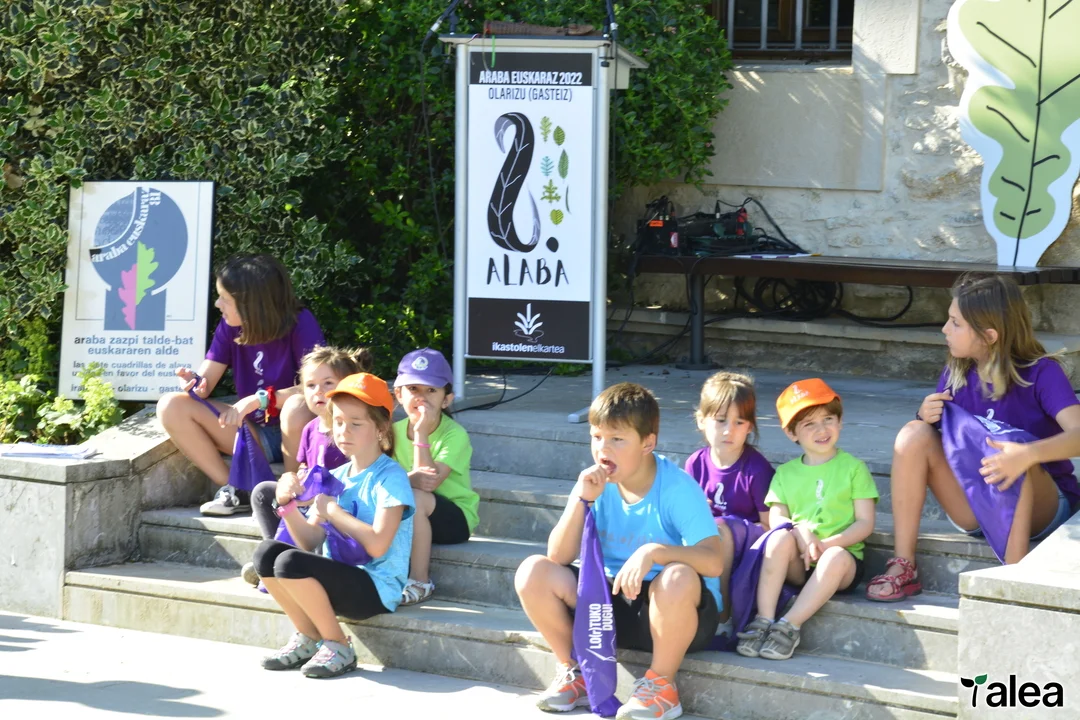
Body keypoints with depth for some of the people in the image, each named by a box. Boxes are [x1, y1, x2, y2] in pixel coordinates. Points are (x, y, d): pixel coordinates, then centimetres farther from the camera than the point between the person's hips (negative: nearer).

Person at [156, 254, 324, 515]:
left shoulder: (300, 324, -17)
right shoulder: (229, 327, -1)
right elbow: (206, 381, -1)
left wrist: (259, 399, -32)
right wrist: (193, 382, -25)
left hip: (294, 435, -5)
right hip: (254, 434, 6)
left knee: (298, 407, -41)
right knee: (171, 406, -10)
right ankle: (234, 491, -10)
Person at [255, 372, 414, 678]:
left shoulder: (390, 477, -8)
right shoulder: (335, 477, 13)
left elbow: (377, 545, -20)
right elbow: (311, 542, 9)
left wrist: (332, 510, -11)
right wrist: (288, 504, -7)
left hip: (376, 588, -7)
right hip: (339, 577, 7)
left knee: (290, 562, -27)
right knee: (267, 552, -13)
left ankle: (338, 646, -9)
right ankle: (308, 637, 2)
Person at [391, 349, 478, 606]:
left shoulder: (455, 435, -16)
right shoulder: (395, 431, 0)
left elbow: (431, 481, -27)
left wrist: (421, 433, -30)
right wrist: (410, 478, -31)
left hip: (455, 519, -4)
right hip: (415, 521, 4)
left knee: (415, 497, -33)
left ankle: (420, 581, -21)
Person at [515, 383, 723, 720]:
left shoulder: (677, 487, -18)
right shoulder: (600, 484, -3)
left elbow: (713, 561, -29)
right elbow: (559, 557, -8)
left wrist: (654, 551, -43)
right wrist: (581, 498, -20)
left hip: (675, 613, -5)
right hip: (612, 604, 5)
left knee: (678, 577, -39)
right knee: (533, 572, -13)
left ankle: (662, 683, -15)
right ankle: (573, 672, 4)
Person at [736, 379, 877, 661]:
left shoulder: (853, 468, 7)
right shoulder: (785, 473, 16)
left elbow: (865, 523, 0)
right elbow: (776, 517, 5)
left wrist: (828, 544, -15)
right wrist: (800, 532, -18)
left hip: (842, 560, -2)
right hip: (797, 564, 2)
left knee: (836, 557, -37)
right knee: (780, 538, -30)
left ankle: (789, 626, -36)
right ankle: (763, 621, -33)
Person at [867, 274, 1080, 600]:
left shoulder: (1041, 373, -14)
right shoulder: (956, 375, 2)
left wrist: (1029, 454, -48)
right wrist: (926, 417, -16)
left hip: (1040, 509, -5)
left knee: (1013, 462, -37)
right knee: (914, 435, -16)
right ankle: (903, 567, -18)